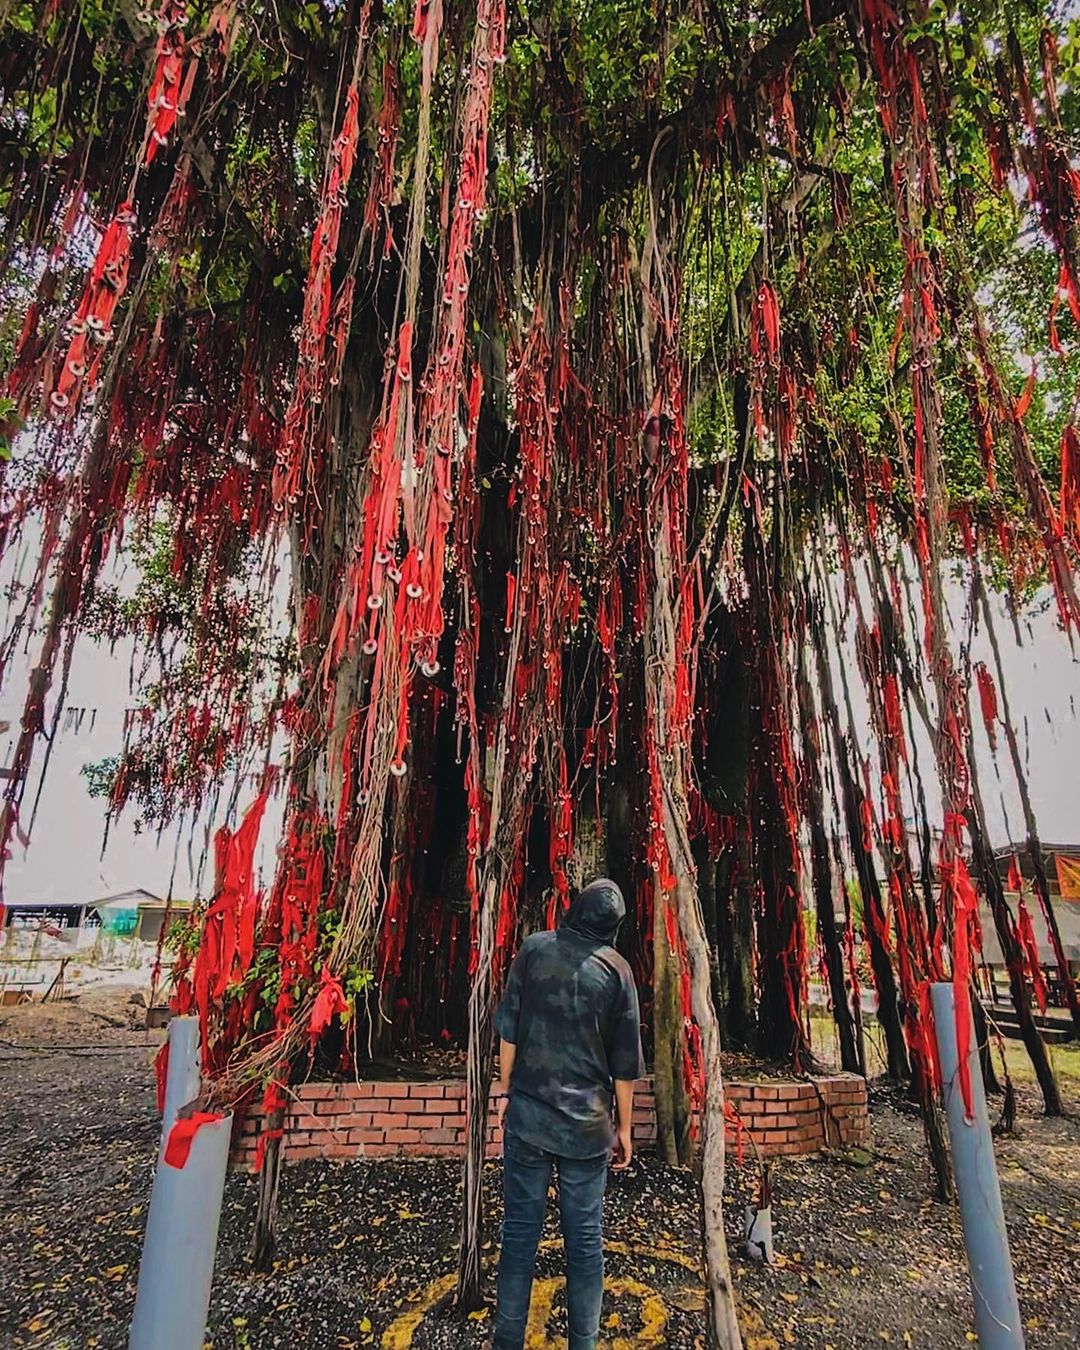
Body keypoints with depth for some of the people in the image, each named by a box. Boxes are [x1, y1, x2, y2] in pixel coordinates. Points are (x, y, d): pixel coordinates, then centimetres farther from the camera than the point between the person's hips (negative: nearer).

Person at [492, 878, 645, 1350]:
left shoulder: (534, 949, -6)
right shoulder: (616, 970, -6)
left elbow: (508, 1028, -2)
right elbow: (625, 1062, -1)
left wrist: (506, 1090, 10)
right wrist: (623, 1127, 10)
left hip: (527, 1113, 1)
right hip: (587, 1123, 0)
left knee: (520, 1228, 12)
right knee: (585, 1236, 13)